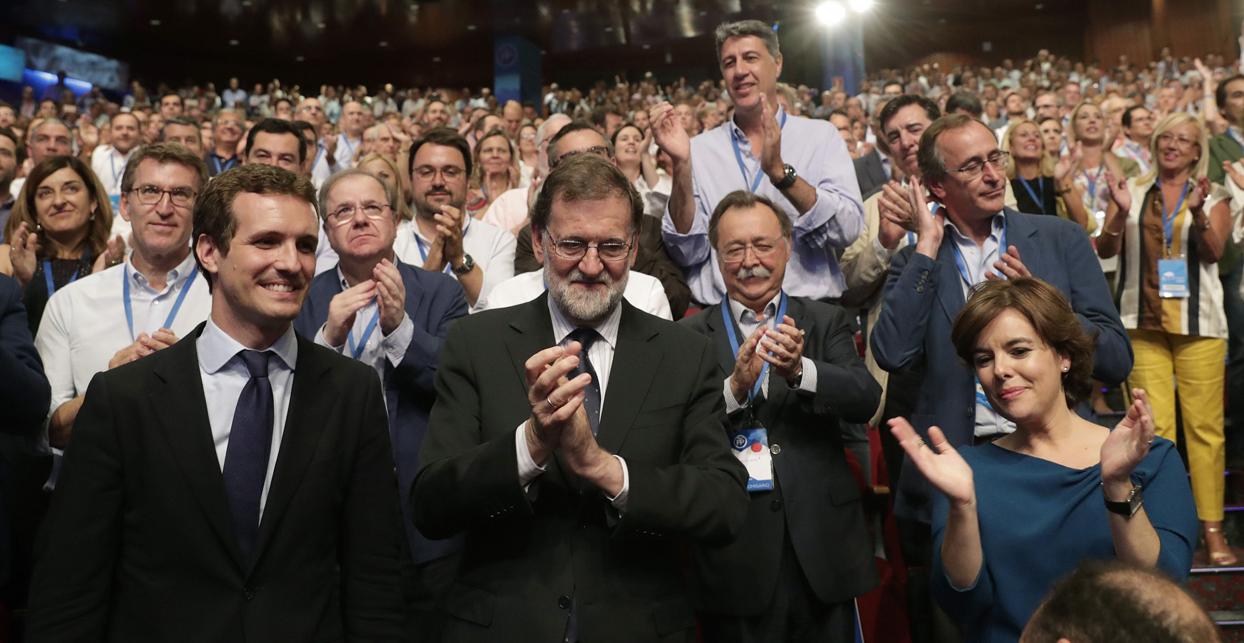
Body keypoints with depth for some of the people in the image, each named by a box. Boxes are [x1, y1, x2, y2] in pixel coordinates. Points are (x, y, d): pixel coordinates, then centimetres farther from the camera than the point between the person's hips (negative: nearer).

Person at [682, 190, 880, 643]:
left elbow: (866, 398, -9)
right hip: (733, 550, -1)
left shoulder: (826, 322, 6)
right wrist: (735, 388, -25)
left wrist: (800, 370, -26)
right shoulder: (691, 335, 1)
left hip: (820, 541, 2)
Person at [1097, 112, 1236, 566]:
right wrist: (1120, 212, -17)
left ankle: (1212, 529, 5)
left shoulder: (1213, 199, 9)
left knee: (1204, 426, -1)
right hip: (1143, 323, 0)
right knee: (1155, 426, 0)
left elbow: (1213, 251, -6)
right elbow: (1106, 250, 1)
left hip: (1198, 324, 0)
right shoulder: (1133, 192, 10)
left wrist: (1197, 212, -23)